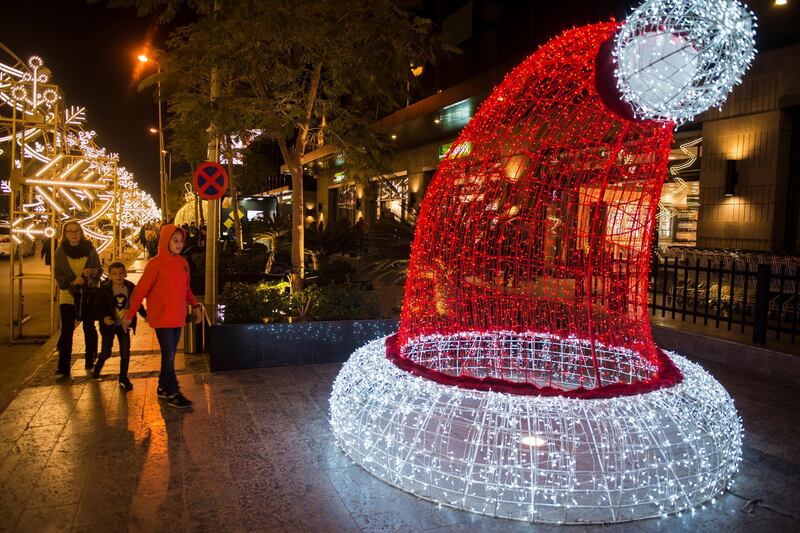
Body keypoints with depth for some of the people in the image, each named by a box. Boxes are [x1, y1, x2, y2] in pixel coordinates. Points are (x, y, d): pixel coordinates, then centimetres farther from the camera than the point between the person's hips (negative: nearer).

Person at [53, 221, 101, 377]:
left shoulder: (90, 249, 1)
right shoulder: (60, 251, 1)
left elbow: (99, 269, 5)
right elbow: (57, 274, 0)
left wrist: (92, 272, -18)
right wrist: (71, 282, -18)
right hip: (68, 295, 0)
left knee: (89, 328, 8)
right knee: (66, 330, -5)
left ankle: (90, 361, 22)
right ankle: (63, 367, 0)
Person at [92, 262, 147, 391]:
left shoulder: (130, 287, -6)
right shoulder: (104, 289, -14)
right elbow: (97, 308, -11)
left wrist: (145, 315, -2)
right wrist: (103, 318, -28)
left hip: (123, 325, 2)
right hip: (109, 325, -2)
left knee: (125, 353, 2)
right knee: (106, 352, 6)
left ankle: (123, 379, 17)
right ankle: (96, 369, 39)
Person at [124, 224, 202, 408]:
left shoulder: (183, 263, 7)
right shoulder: (156, 263, -11)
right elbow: (141, 290, -9)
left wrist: (195, 306, 7)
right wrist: (130, 315, -7)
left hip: (177, 317, 6)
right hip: (162, 317, -6)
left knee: (169, 354, 13)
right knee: (169, 354, -3)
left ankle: (163, 387, 26)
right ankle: (173, 393, 4)